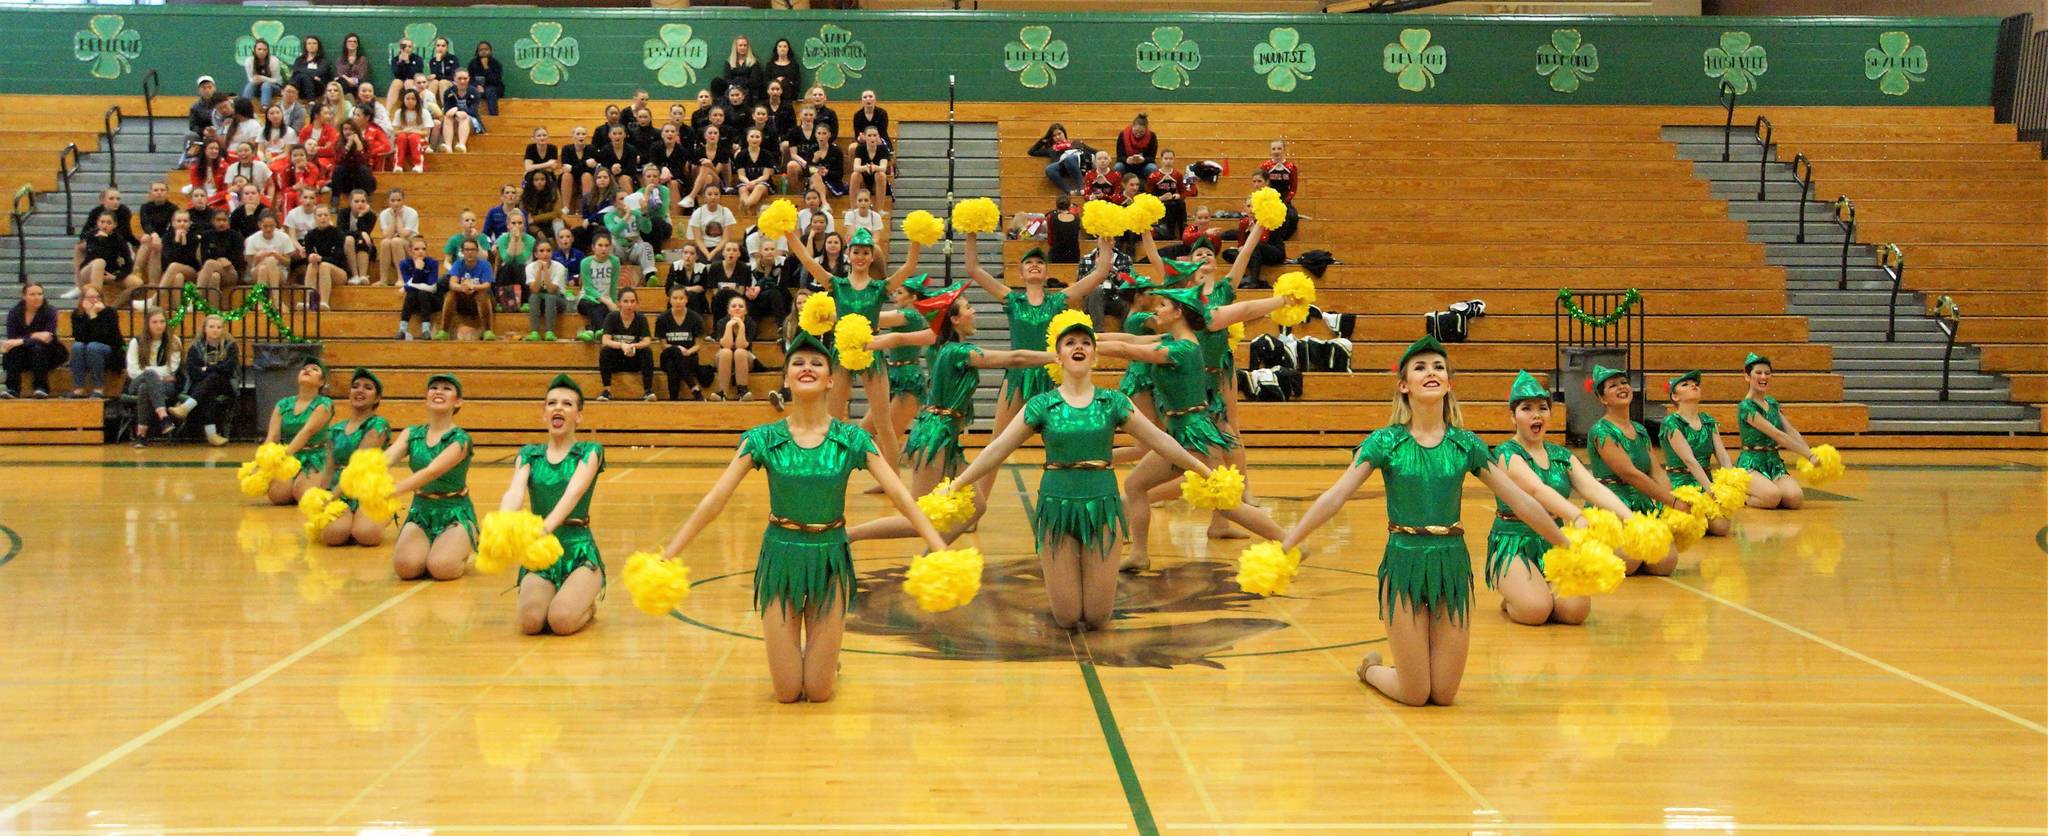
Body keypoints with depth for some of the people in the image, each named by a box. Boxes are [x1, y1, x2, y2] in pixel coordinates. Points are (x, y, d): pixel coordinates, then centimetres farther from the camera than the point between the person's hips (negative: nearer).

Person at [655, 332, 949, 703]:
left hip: (830, 560, 0)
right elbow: (713, 501, -8)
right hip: (781, 556, 0)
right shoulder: (762, 440, -6)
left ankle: (823, 654, 37)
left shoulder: (852, 440, -5)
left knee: (818, 692, 2)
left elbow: (901, 497, -10)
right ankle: (791, 652, 37)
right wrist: (666, 557, -13)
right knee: (787, 692, 3)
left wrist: (942, 551, -20)